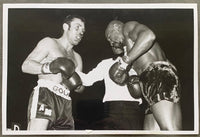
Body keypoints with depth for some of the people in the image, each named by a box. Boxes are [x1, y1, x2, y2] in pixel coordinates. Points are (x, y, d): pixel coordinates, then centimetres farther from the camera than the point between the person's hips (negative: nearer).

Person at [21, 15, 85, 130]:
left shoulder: (77, 57, 31)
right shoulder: (50, 43, 12)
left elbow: (80, 88, 24)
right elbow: (25, 66, 2)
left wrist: (77, 84, 0)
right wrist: (48, 67, -14)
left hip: (65, 103, 7)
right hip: (45, 95, -6)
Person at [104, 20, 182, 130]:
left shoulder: (129, 27, 12)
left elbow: (148, 35, -12)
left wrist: (125, 61, -10)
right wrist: (134, 80, 15)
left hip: (159, 76, -9)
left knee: (170, 131, -24)